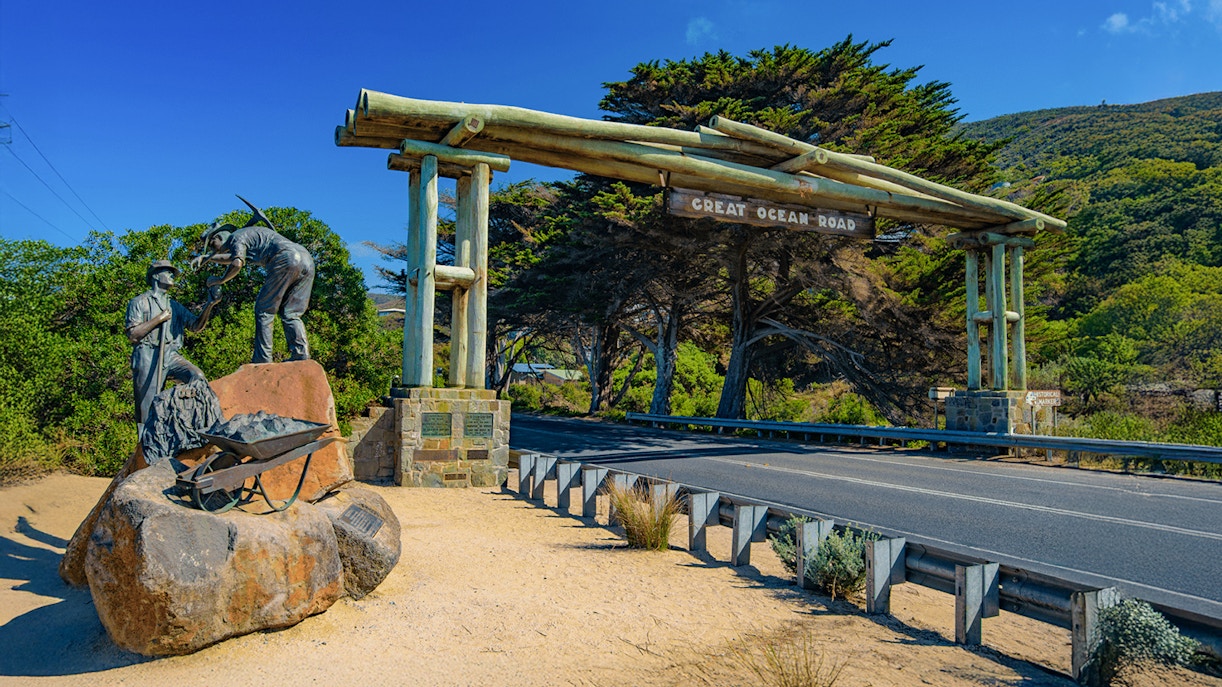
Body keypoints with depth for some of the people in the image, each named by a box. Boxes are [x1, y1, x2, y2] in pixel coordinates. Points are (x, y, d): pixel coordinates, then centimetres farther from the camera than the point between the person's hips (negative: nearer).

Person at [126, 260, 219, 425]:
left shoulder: (175, 306, 23)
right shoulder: (139, 302, 9)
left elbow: (195, 326, 9)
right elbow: (132, 335, -3)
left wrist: (209, 305, -4)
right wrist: (159, 319, -5)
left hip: (171, 356, 3)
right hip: (148, 357, -3)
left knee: (197, 377, -26)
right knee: (147, 411, -4)